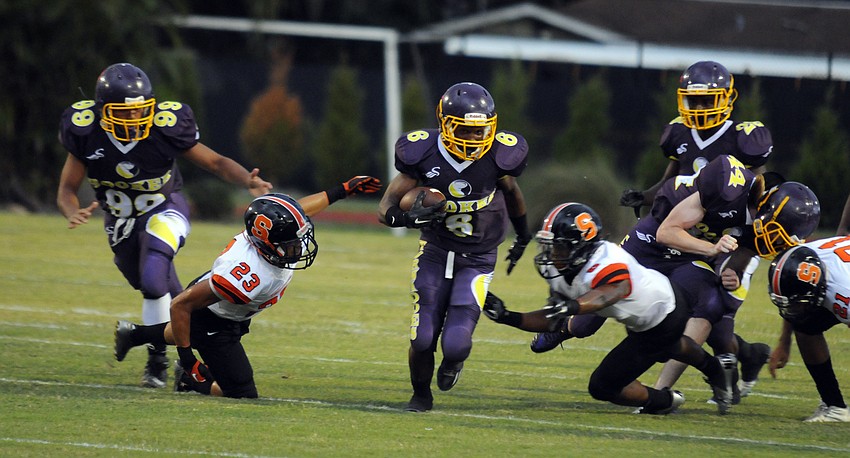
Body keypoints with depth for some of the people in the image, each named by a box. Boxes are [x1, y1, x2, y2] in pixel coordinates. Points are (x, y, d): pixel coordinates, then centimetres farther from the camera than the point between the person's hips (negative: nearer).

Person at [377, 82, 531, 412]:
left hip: (478, 259, 0)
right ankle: (421, 394, 25)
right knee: (422, 340, -9)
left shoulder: (498, 156, -16)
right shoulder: (423, 154, -17)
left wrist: (523, 237, 25)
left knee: (456, 344, -15)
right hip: (435, 253, 0)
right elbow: (385, 209, -12)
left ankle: (453, 359, 26)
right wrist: (408, 217, -37)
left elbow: (511, 192, 9)